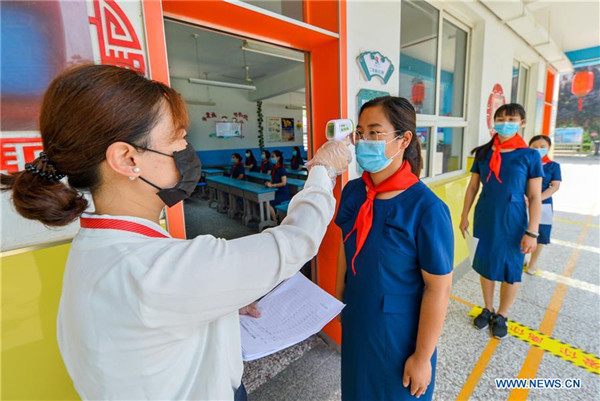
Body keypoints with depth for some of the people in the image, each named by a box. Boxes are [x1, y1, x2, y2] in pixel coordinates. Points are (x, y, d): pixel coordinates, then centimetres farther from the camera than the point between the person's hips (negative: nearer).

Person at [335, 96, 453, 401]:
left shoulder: (427, 208, -25)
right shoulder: (352, 192, -9)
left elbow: (438, 289, -19)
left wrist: (422, 358, -12)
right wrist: (339, 300, 10)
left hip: (399, 331, -4)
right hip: (356, 321, 5)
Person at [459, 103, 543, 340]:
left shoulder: (529, 156, -6)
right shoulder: (483, 153, 1)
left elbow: (535, 197, -7)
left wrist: (532, 232, -12)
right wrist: (464, 216, 6)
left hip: (512, 221, -2)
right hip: (485, 219, 2)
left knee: (511, 270, 10)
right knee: (485, 265, 14)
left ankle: (502, 316, 31)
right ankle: (488, 309, 35)